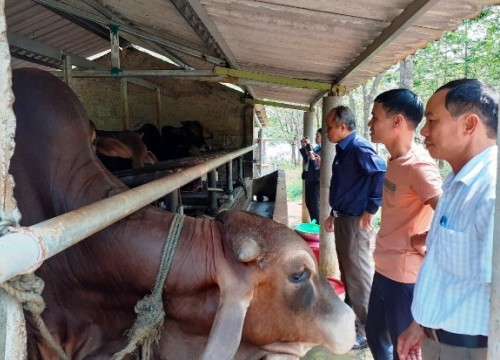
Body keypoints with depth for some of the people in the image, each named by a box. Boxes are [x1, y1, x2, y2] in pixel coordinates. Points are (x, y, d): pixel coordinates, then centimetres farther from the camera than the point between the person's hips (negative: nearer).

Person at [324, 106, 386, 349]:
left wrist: (371, 210, -24)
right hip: (343, 219, 10)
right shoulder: (342, 150, 12)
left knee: (358, 274, 1)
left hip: (355, 221, -10)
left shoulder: (359, 148, -18)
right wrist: (333, 214, 21)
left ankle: (365, 330, 14)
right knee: (347, 272, 19)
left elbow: (382, 173, -31)